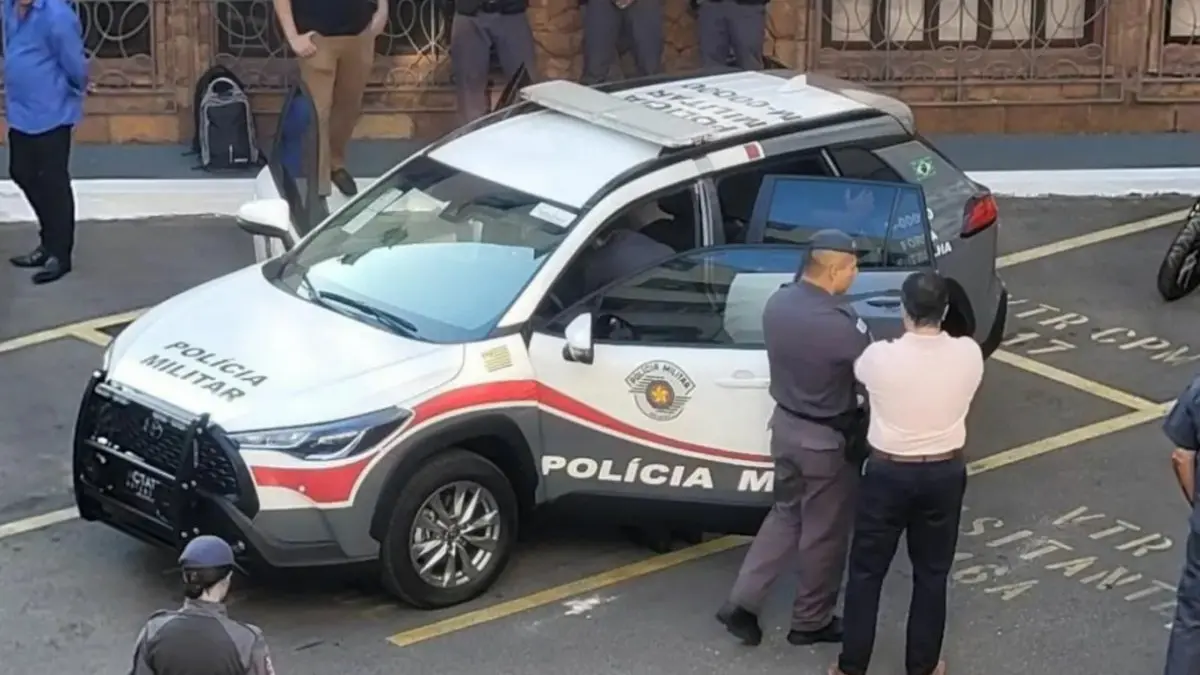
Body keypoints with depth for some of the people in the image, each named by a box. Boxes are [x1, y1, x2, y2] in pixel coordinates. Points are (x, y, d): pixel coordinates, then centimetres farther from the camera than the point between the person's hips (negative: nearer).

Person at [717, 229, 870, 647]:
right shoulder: (838, 323, -29)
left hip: (785, 423, 7)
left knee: (786, 514, 24)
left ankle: (742, 602, 21)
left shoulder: (778, 303, -5)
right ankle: (811, 622, 28)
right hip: (826, 438, -7)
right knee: (824, 532, 12)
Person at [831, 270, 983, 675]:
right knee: (931, 574, 17)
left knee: (866, 571, 13)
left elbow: (859, 375, 5)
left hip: (888, 474, -2)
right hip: (945, 474, 2)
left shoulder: (879, 358, -19)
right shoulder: (969, 356, -13)